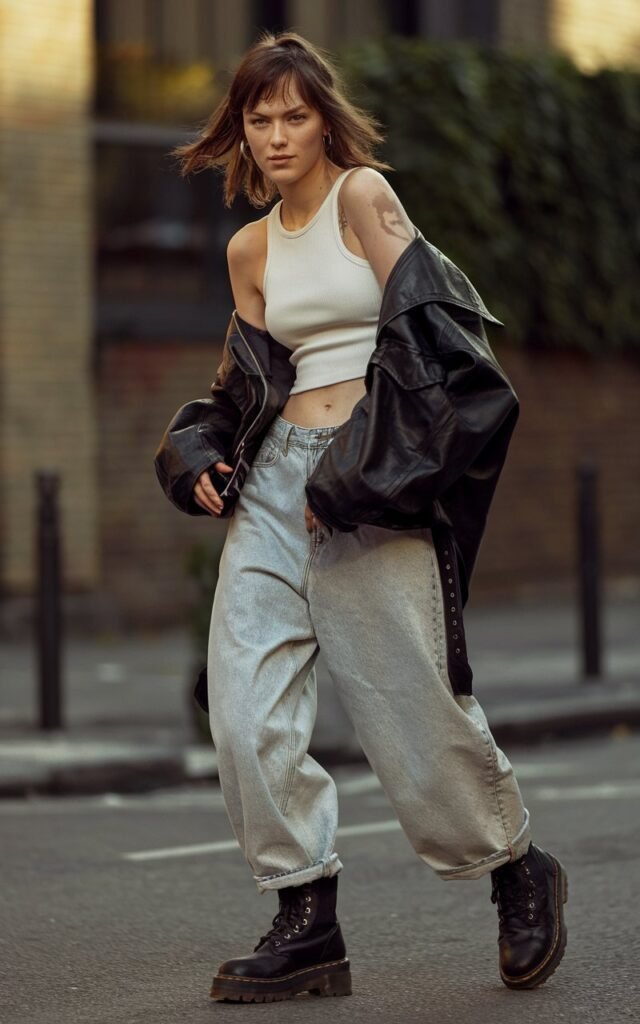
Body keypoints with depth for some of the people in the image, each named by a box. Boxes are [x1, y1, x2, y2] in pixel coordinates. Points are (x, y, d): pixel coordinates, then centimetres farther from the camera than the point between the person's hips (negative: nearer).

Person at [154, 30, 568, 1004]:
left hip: (371, 478, -6)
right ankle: (308, 927, 0)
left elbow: (420, 335, -9)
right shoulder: (250, 248, 16)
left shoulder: (363, 194, -2)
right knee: (246, 706, -6)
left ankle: (521, 874, 21)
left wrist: (357, 474, -13)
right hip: (276, 478, 6)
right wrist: (203, 455, 1)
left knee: (413, 700, -4)